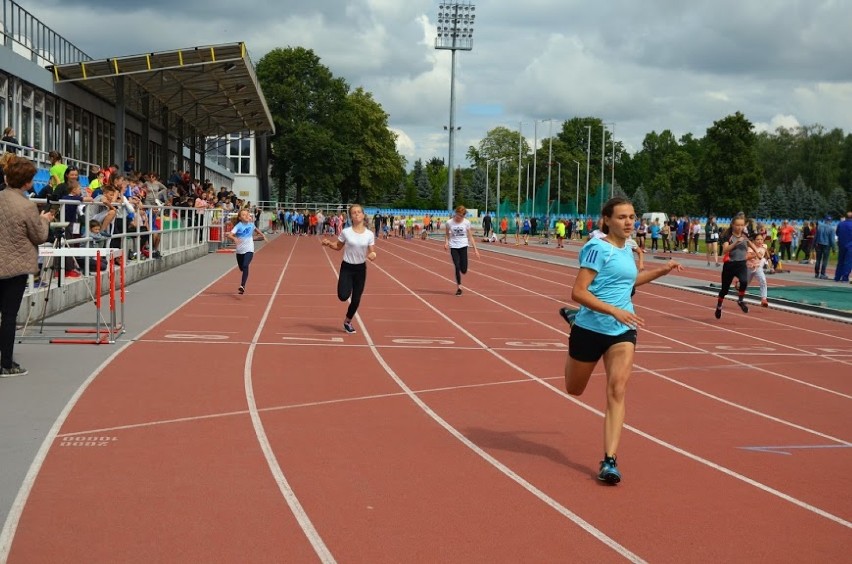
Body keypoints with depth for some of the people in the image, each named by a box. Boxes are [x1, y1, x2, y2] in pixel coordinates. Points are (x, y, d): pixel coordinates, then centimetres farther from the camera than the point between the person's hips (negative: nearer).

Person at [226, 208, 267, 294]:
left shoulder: (251, 224, 0)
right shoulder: (238, 226, -12)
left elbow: (256, 229, 26)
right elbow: (229, 235, -24)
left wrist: (263, 235, 26)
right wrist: (234, 238, -43)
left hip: (249, 249, 0)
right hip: (240, 250, 0)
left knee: (245, 266, -22)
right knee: (241, 268, 16)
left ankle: (242, 286, -29)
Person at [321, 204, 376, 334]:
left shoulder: (369, 234, -5)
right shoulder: (346, 232, -8)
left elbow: (372, 252, 1)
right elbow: (338, 247, 6)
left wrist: (373, 255, -23)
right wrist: (329, 243, -14)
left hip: (361, 268, 2)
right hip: (347, 267, -1)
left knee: (356, 300, 6)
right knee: (343, 296, -19)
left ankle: (347, 322, 32)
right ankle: (347, 290, 20)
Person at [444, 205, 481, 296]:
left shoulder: (466, 222, -2)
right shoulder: (449, 223, -4)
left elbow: (470, 236, 3)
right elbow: (447, 235, 10)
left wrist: (475, 249, 0)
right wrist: (446, 242, -10)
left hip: (463, 246, 0)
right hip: (453, 247, 0)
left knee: (464, 270, -6)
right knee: (457, 267, -10)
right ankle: (459, 287, 3)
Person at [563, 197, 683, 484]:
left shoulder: (627, 250, 8)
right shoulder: (599, 249, -15)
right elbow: (578, 292, -22)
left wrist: (662, 270, 24)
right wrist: (615, 311, -29)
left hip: (622, 332, 5)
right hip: (591, 328, -4)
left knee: (617, 391, -13)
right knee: (574, 389, 17)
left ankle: (610, 460, -14)